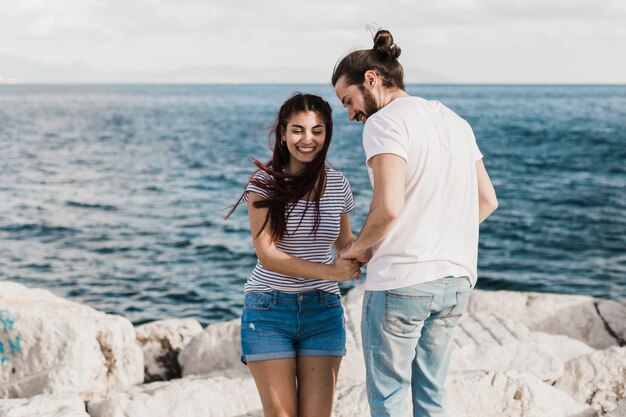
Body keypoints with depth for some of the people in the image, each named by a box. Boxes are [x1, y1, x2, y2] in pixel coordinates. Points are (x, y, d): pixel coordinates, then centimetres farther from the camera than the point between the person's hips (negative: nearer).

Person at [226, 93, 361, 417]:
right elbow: (267, 254, -14)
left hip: (322, 309, 3)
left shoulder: (338, 184, 4)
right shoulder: (265, 183, -7)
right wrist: (328, 271, -25)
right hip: (269, 309, -2)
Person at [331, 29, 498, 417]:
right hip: (456, 279, 8)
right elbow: (488, 200, 18)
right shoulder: (455, 121, 15)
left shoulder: (385, 123, -10)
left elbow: (389, 207, -22)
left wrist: (358, 247, -5)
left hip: (401, 279, -8)